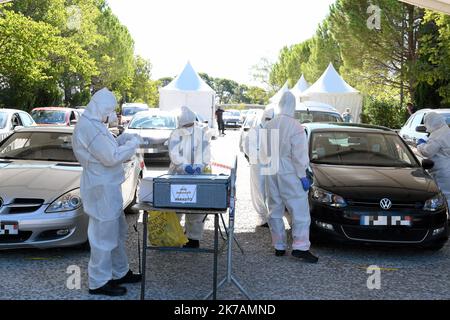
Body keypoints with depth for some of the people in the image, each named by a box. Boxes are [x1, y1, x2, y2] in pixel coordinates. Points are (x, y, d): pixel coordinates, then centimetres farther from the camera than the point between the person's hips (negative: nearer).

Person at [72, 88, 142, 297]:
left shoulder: (94, 125, 13)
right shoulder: (88, 127, -20)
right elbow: (111, 157, -23)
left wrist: (122, 140, 7)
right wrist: (132, 144, -10)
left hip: (108, 187, 11)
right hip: (101, 189, -11)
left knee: (118, 231, 19)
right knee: (103, 235, -3)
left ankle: (120, 272, 31)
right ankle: (99, 283, 8)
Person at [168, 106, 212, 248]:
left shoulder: (201, 133, 5)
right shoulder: (176, 134, 7)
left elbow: (205, 153, -4)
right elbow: (174, 154, -7)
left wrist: (198, 166, -22)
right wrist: (185, 166, -24)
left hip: (196, 175, -1)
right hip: (177, 175, 1)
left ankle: (194, 238, 6)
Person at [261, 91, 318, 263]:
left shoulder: (269, 125, 4)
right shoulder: (295, 127, -14)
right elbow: (299, 155, -15)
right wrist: (303, 176, -9)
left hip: (271, 174, 6)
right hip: (289, 174, -6)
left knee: (275, 210, 12)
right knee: (300, 210, -2)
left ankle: (279, 246, 17)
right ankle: (300, 247, -7)